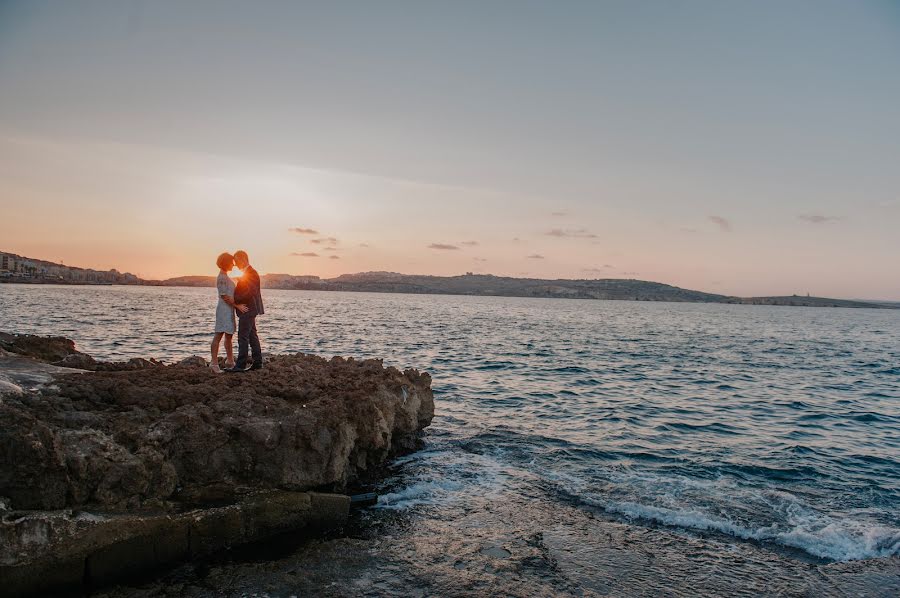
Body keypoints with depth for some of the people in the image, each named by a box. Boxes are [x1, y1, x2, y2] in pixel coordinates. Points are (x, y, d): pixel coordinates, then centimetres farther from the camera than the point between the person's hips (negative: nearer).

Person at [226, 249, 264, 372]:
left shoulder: (251, 273, -16)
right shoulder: (247, 273, 16)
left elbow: (250, 293, -23)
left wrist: (234, 300, -17)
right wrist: (236, 300, 10)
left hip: (246, 310, -10)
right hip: (248, 310, 10)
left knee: (243, 337, -9)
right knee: (252, 336, 12)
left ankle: (240, 365, -8)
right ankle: (257, 362, 16)